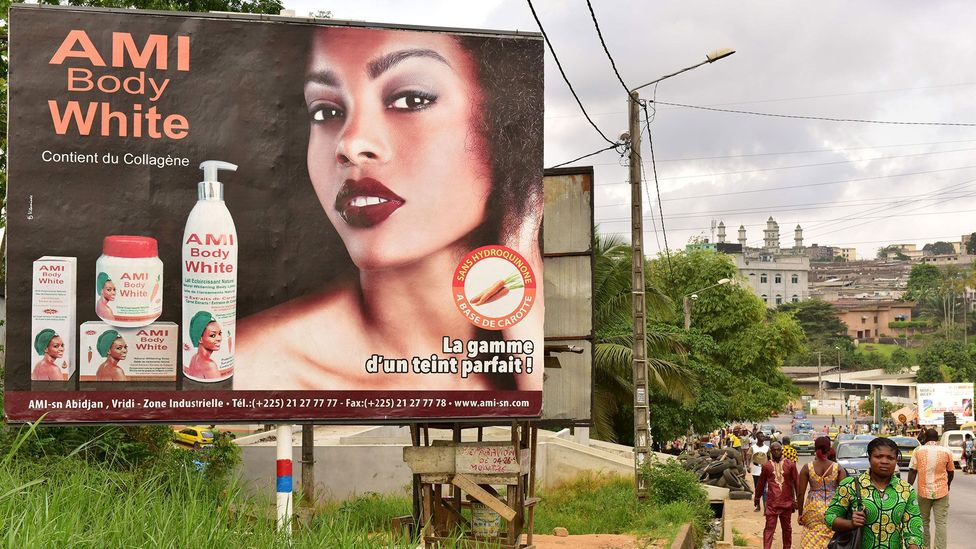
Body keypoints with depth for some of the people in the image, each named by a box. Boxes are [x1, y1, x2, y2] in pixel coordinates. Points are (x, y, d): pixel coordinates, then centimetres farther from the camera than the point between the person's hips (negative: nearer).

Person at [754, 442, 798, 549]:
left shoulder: (790, 465, 1)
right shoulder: (766, 466, 3)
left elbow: (796, 482, 4)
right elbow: (761, 483, 12)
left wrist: (798, 499, 2)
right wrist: (757, 498, 19)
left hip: (787, 502, 1)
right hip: (771, 503, -1)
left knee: (787, 528, 12)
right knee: (769, 528, -5)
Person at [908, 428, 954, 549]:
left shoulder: (918, 450, -1)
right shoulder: (946, 451, 1)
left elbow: (912, 471, -4)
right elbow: (951, 472, 12)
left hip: (924, 491, 0)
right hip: (941, 492, 0)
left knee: (924, 521, 14)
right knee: (941, 523, 0)